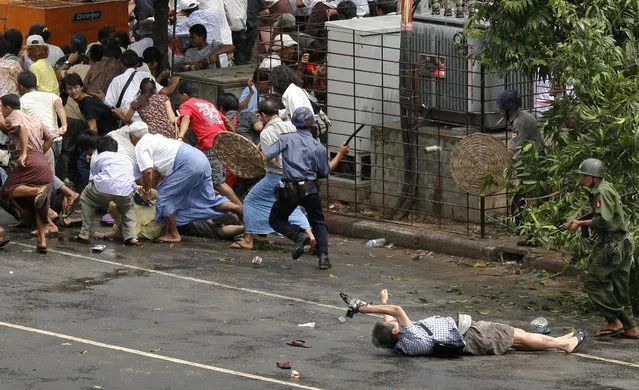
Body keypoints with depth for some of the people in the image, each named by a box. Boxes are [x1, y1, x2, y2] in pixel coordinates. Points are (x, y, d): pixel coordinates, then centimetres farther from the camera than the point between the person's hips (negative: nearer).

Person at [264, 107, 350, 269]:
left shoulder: (286, 139, -1)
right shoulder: (318, 147, 3)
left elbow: (265, 156, -7)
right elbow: (325, 171, 13)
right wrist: (340, 155, 24)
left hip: (289, 190, -2)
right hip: (310, 189, 2)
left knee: (276, 220, 17)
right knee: (318, 223, 19)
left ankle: (299, 235, -10)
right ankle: (323, 256, 3)